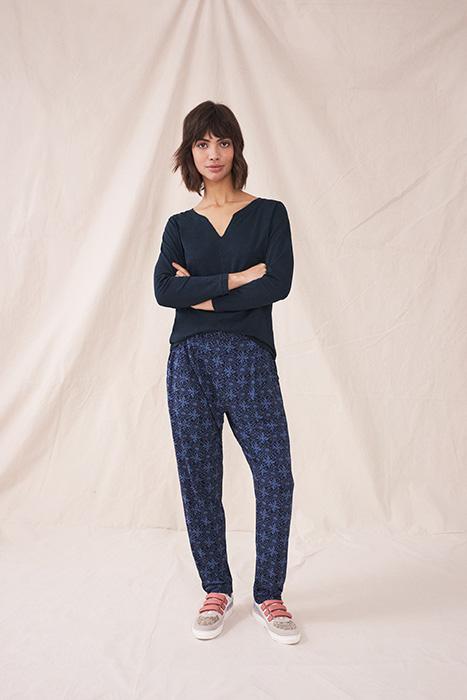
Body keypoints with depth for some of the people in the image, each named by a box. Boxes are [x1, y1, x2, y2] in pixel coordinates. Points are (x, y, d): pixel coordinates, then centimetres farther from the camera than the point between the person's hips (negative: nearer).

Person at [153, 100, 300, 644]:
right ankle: (216, 590, 24)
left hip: (249, 359, -2)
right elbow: (163, 289, -6)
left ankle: (268, 596, 13)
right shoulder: (180, 225, 12)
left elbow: (278, 283, -8)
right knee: (199, 481, 6)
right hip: (190, 360, 2)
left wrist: (204, 295, -7)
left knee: (275, 476, -6)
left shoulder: (269, 213, 7)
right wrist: (237, 279, -10)